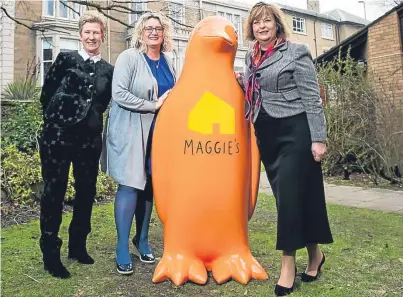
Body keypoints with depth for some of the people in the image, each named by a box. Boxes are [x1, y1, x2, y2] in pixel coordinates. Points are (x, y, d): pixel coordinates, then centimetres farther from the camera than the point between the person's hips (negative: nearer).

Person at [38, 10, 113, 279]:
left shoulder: (109, 70, 9)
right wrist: (57, 117, 11)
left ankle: (78, 245, 27)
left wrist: (90, 119, 9)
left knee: (87, 192, 10)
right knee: (54, 191, 1)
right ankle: (50, 253, 13)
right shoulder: (66, 58, 3)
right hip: (58, 134, -3)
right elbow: (46, 93, 6)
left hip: (90, 137, 3)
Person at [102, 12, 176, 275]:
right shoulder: (129, 57, -7)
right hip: (131, 130, -6)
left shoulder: (168, 63, 12)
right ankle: (122, 248, 6)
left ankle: (142, 239, 24)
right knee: (130, 185, -6)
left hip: (158, 131, 6)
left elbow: (174, 95, 23)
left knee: (149, 185, 9)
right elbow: (119, 94, -17)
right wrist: (154, 105, -18)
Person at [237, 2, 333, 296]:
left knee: (290, 195, -7)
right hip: (266, 136, 7)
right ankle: (314, 254, 27)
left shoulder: (296, 53, -3)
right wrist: (240, 84, 6)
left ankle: (289, 264, 7)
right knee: (285, 196, 10)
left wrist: (318, 138, -14)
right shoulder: (252, 58, 14)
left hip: (295, 132, -6)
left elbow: (312, 98, -8)